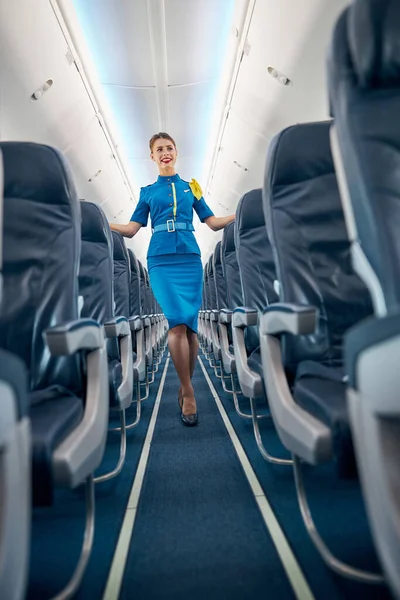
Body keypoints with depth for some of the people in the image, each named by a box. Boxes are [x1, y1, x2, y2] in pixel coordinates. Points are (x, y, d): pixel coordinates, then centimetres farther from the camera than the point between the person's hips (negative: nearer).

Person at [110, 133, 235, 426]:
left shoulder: (192, 187, 19)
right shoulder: (147, 192, 17)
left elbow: (214, 223, 14)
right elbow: (131, 229, 11)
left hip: (190, 259, 1)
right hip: (161, 261, -1)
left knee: (190, 325, -2)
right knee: (177, 322, -17)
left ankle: (184, 388, 14)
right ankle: (188, 392, -4)